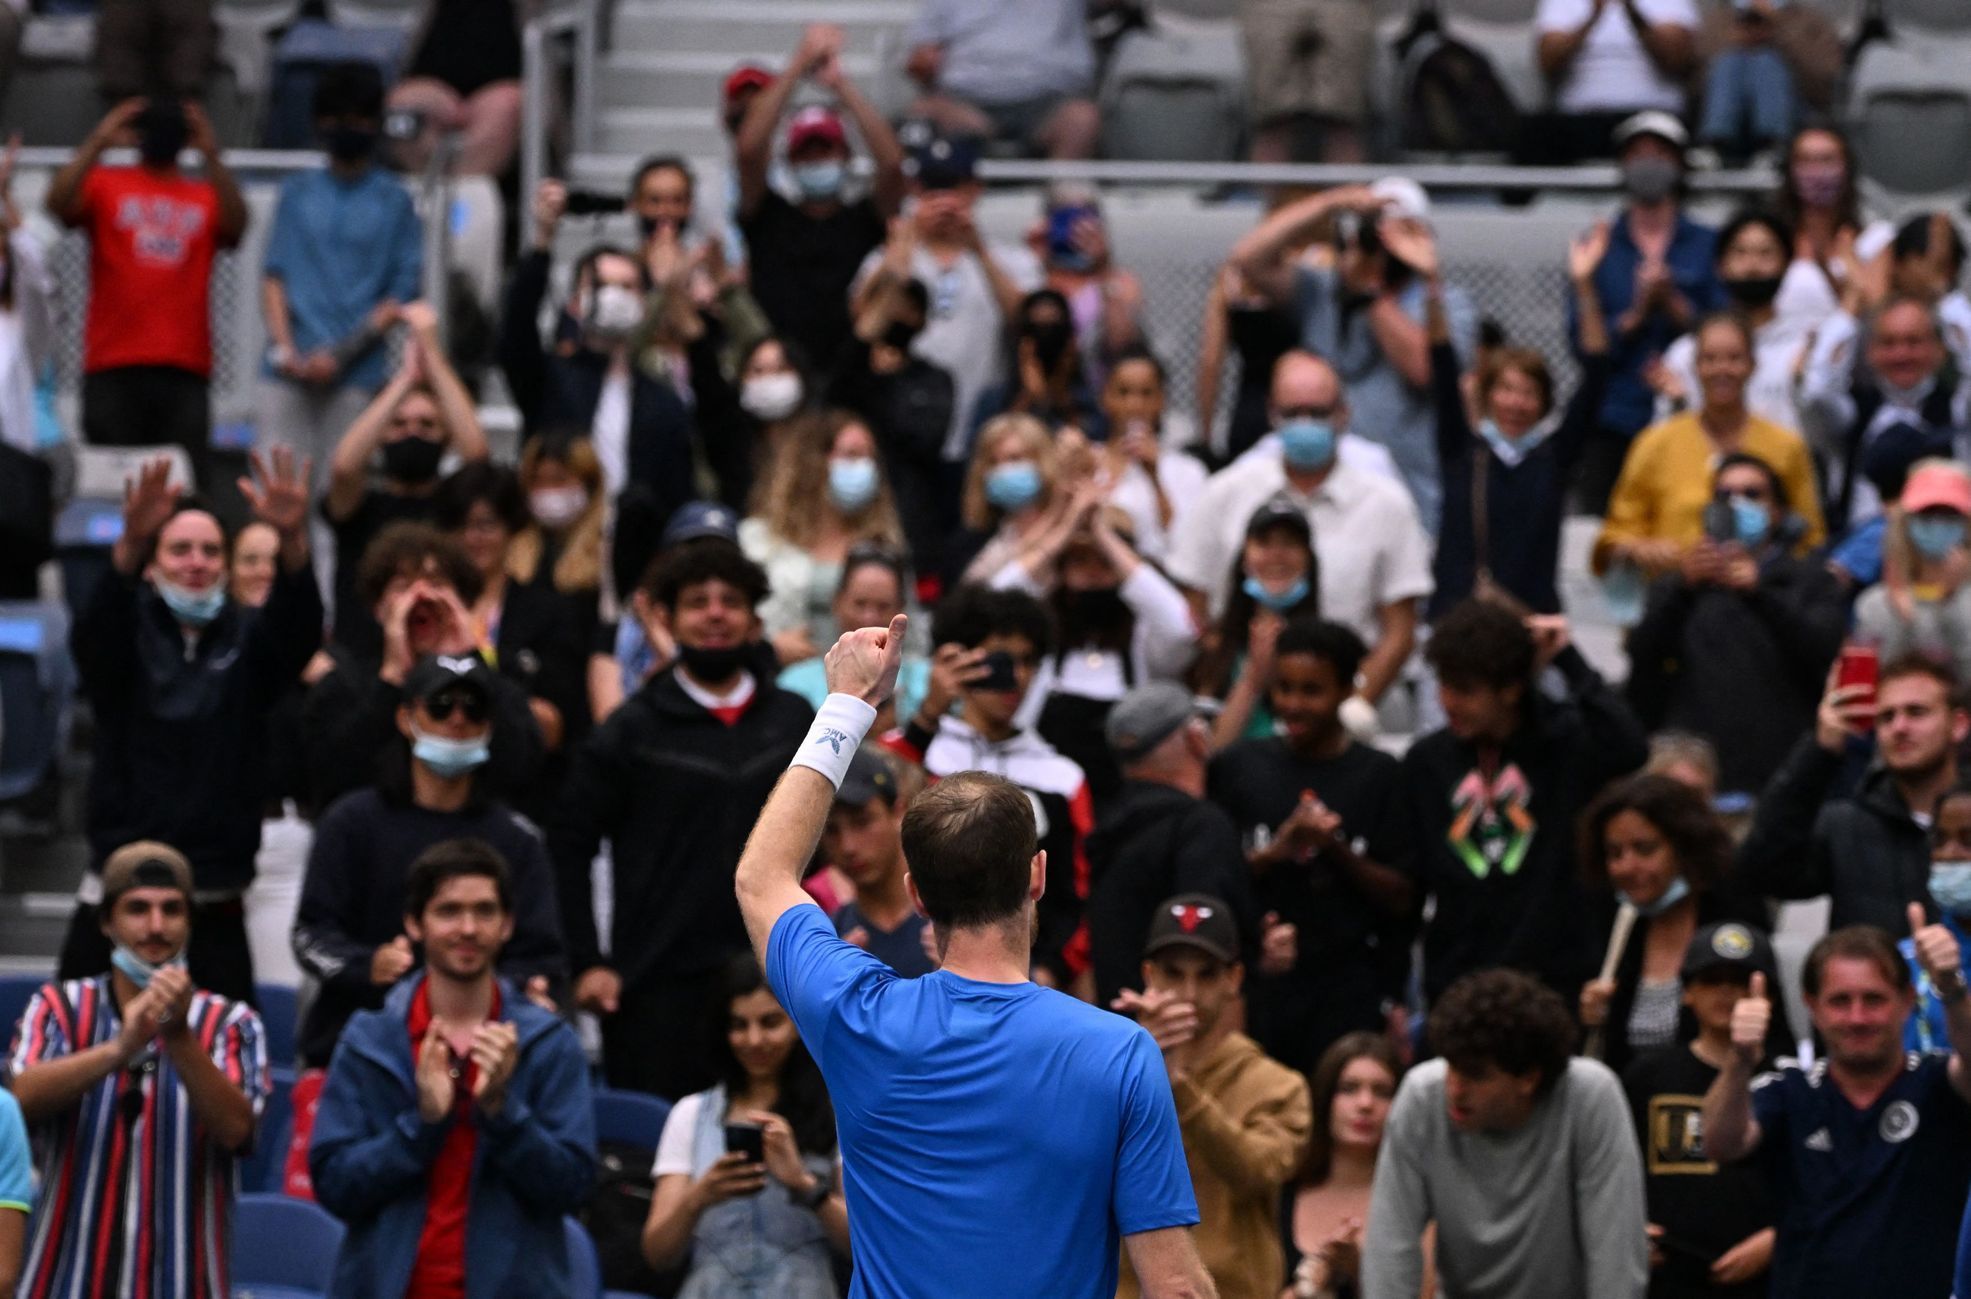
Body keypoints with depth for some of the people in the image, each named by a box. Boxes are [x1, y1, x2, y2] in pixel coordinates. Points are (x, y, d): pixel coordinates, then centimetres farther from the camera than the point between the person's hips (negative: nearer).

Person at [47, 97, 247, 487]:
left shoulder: (208, 196, 14)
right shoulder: (104, 184, 11)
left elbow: (235, 226, -6)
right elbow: (59, 204, -7)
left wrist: (212, 158, -16)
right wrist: (97, 144, -17)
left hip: (186, 368, 1)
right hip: (114, 366, -1)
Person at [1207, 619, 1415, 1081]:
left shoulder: (1379, 775, 1)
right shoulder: (1239, 766, 7)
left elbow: (1401, 899, 1)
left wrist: (1335, 848, -14)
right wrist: (1278, 850, -11)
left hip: (1348, 994, -2)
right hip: (1257, 986, 2)